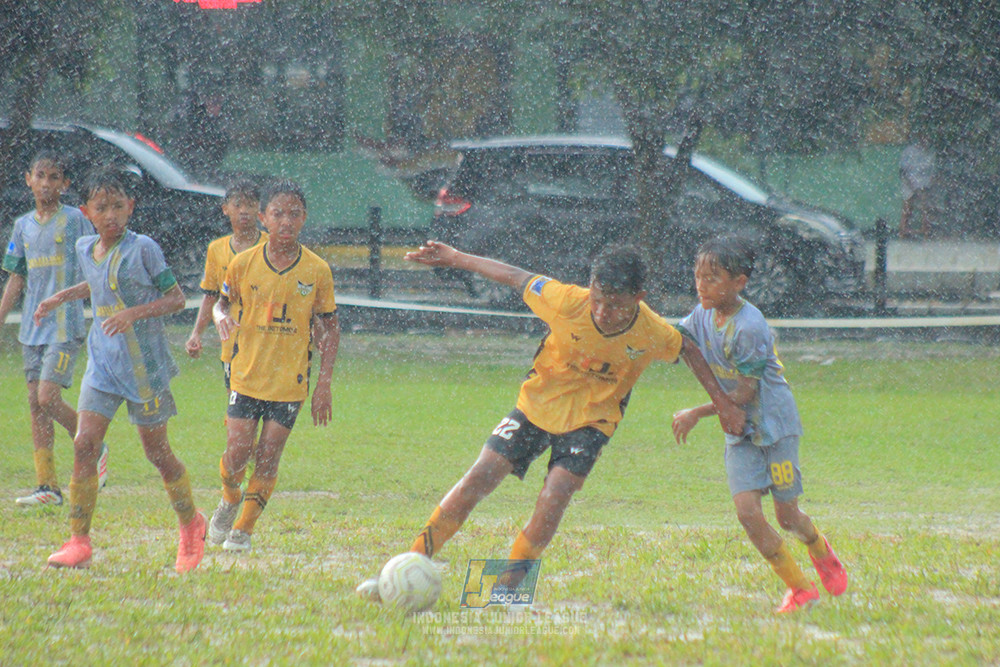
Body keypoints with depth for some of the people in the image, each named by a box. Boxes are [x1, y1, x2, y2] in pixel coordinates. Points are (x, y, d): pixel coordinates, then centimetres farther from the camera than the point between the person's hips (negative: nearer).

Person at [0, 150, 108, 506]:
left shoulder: (74, 219, -3)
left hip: (65, 326, -6)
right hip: (31, 329, 6)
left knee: (48, 397, -15)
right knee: (36, 404, 3)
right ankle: (48, 486, 5)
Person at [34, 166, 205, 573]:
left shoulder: (142, 249, -13)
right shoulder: (85, 249, 6)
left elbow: (176, 298, -10)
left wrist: (135, 313, -23)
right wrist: (61, 298, 20)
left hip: (145, 364, -5)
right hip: (102, 363, 5)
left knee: (157, 451, 6)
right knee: (84, 444, -9)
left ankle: (191, 524, 30)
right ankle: (79, 543, -8)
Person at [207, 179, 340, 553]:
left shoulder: (317, 270, -3)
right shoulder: (244, 264, -3)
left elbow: (328, 329, 3)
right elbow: (223, 301, 12)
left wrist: (324, 382, -2)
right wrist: (221, 317, -13)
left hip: (290, 379, 0)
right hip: (247, 375, 0)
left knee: (268, 456, -1)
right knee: (237, 453, -4)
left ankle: (244, 528, 14)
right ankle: (230, 498, 29)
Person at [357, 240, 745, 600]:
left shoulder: (652, 333, -20)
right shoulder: (567, 303, -25)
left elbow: (687, 350, 2)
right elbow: (517, 278, -11)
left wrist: (721, 400, 7)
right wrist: (454, 259, -4)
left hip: (591, 420, 0)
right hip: (538, 403, 0)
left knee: (556, 492, -21)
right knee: (481, 477, -9)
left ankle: (512, 581, -4)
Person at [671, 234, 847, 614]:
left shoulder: (750, 327, -24)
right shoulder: (704, 315, -1)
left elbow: (744, 394, -20)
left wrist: (696, 414, -20)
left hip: (774, 422, -6)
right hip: (739, 431, 6)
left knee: (786, 516, 2)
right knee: (747, 509, -11)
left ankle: (819, 549, 38)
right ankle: (799, 588, 2)